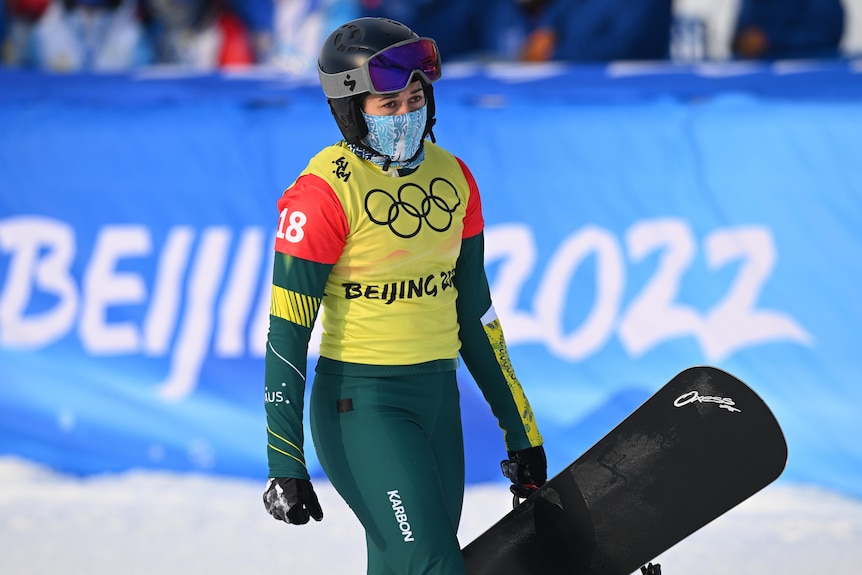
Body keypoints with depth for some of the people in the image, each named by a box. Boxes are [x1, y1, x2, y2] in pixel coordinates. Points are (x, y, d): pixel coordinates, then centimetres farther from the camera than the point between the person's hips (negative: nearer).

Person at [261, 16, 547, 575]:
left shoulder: (453, 177, 5)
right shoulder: (324, 193, -14)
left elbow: (474, 314, 14)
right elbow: (287, 334, -14)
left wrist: (520, 429, 16)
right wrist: (285, 464, -18)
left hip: (439, 400, 6)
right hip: (361, 404, -6)